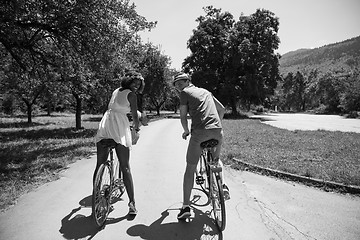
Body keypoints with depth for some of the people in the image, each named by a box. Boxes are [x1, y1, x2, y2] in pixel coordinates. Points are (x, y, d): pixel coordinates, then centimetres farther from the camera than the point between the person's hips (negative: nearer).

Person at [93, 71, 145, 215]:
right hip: (119, 129, -6)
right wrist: (137, 129, 18)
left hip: (104, 126, 6)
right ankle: (132, 203, 0)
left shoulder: (115, 91, 22)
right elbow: (135, 115, 1)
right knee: (125, 168, -3)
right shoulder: (131, 95, 2)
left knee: (99, 166, 9)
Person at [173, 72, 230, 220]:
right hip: (217, 132, 5)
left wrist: (186, 131, 21)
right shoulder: (205, 91, 26)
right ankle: (223, 186, 15)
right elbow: (222, 109, 30)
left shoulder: (185, 93, 10)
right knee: (216, 159, 33)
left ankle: (186, 207, 9)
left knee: (190, 169, 7)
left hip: (199, 132, -5)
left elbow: (183, 116, 4)